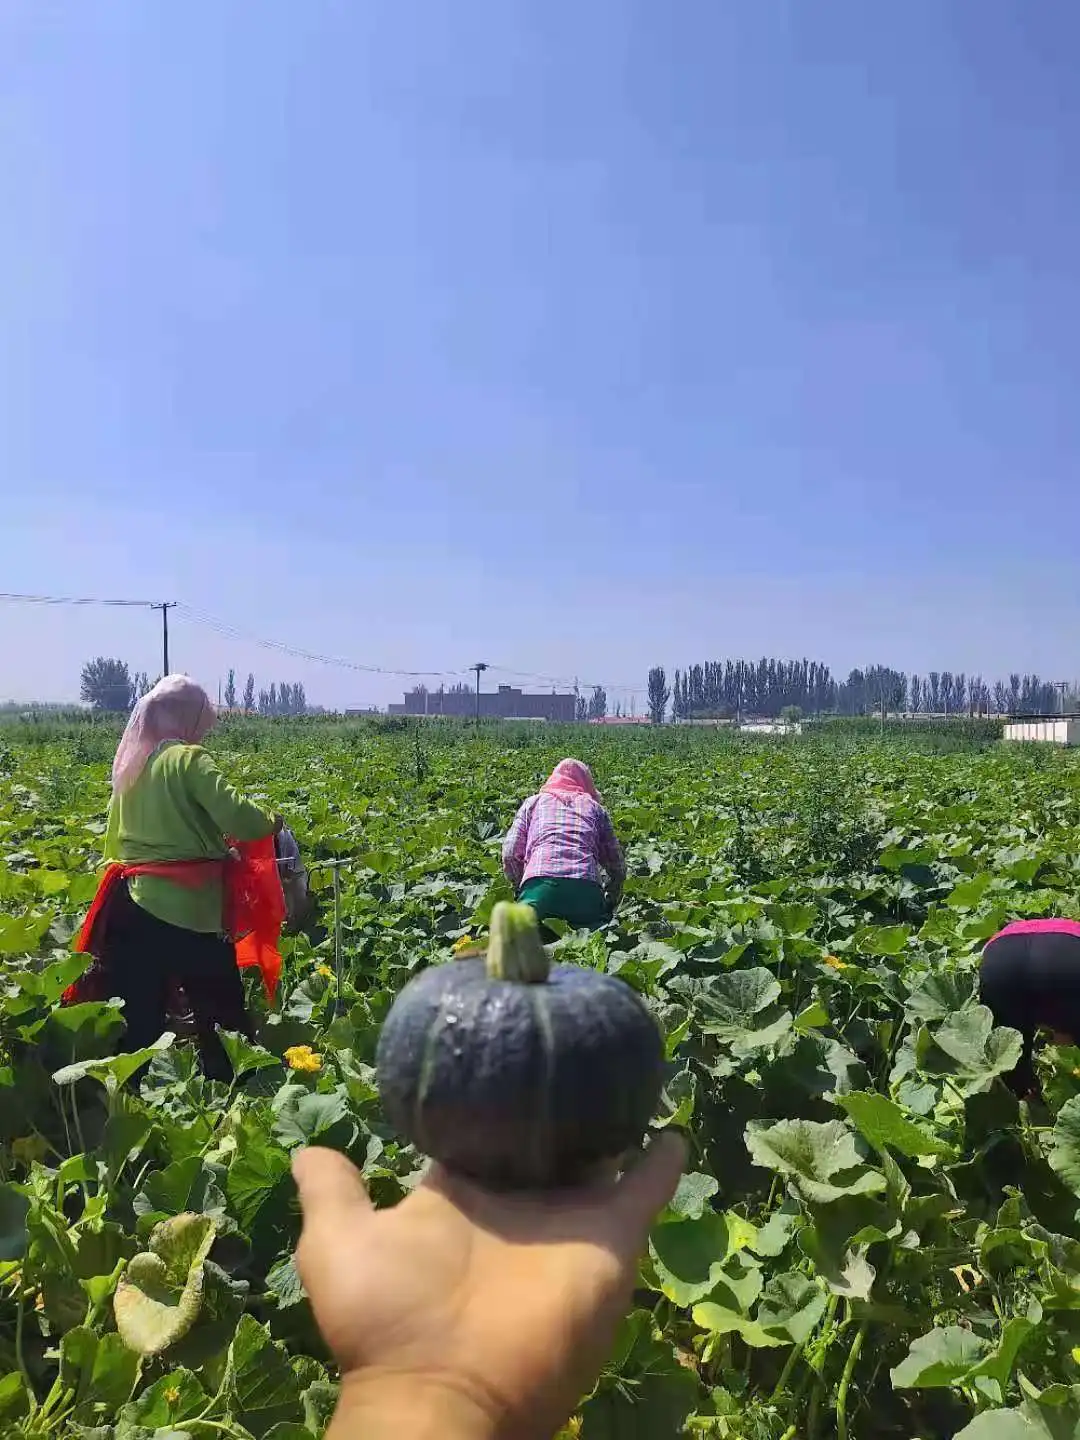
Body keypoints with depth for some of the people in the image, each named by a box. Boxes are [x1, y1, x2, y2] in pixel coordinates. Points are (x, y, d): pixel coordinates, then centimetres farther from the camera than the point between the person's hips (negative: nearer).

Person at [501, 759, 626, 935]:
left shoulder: (534, 802, 27)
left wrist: (521, 891, 29)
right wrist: (610, 904, 35)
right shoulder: (594, 807, 28)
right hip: (587, 888, 1)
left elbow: (510, 854, 15)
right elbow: (617, 864, 23)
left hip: (540, 882, 0)